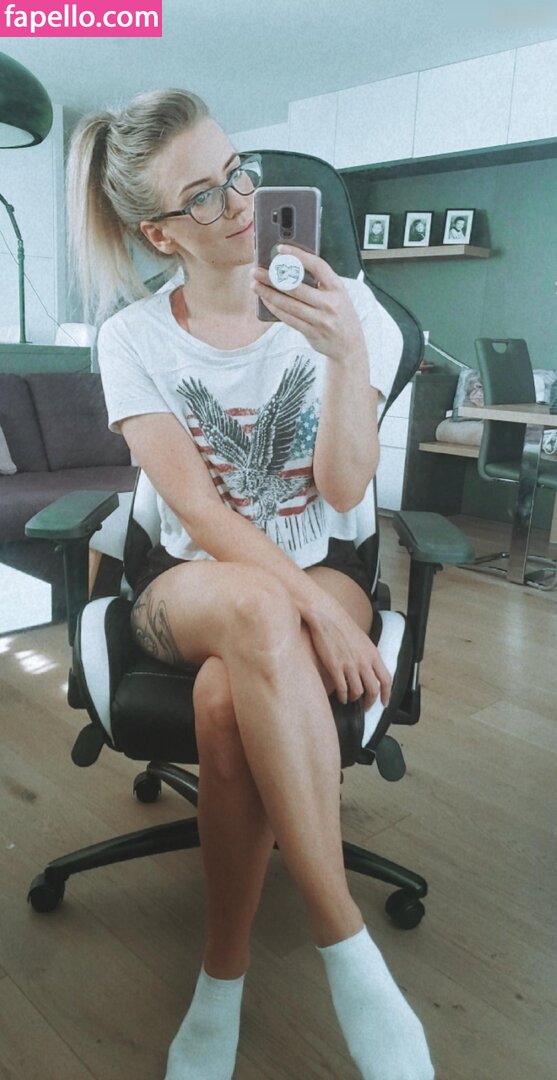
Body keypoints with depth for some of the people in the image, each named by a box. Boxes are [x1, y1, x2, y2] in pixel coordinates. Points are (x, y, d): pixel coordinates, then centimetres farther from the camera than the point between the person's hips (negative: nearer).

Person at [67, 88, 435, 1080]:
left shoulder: (340, 308, -3)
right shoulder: (134, 338, -3)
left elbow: (343, 491, -12)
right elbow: (196, 511, -14)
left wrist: (348, 354, -27)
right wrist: (312, 609, -26)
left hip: (320, 569, 0)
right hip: (190, 584, 0)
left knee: (228, 698, -34)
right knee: (254, 609, -38)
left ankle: (222, 979, -12)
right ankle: (344, 940, -26)